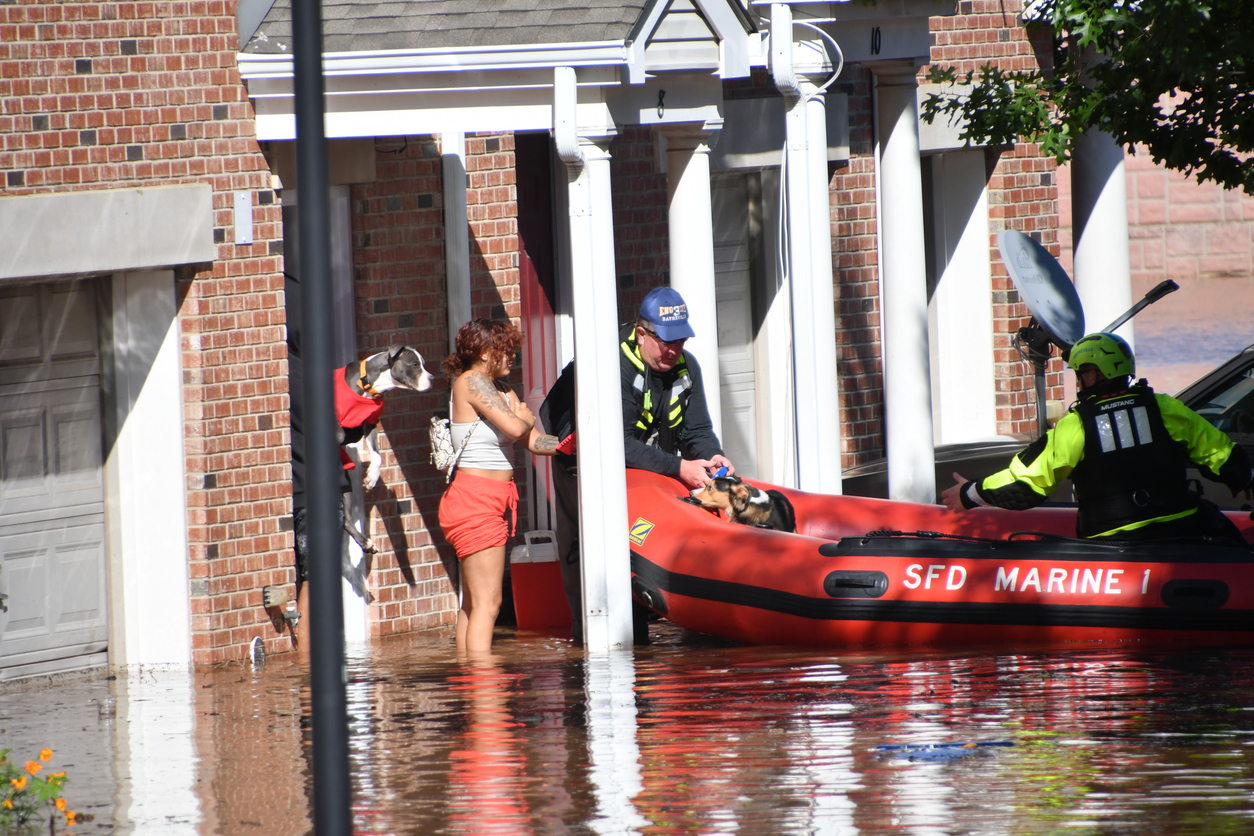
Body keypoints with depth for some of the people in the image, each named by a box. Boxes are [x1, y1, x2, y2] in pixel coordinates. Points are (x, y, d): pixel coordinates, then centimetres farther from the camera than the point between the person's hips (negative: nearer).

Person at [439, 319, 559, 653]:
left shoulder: (504, 393, 17)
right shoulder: (471, 382, -11)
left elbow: (535, 442, 11)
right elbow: (515, 428, -19)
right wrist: (526, 418, 4)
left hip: (492, 504, 10)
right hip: (475, 501, -10)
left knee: (474, 601, 10)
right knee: (486, 602, -13)